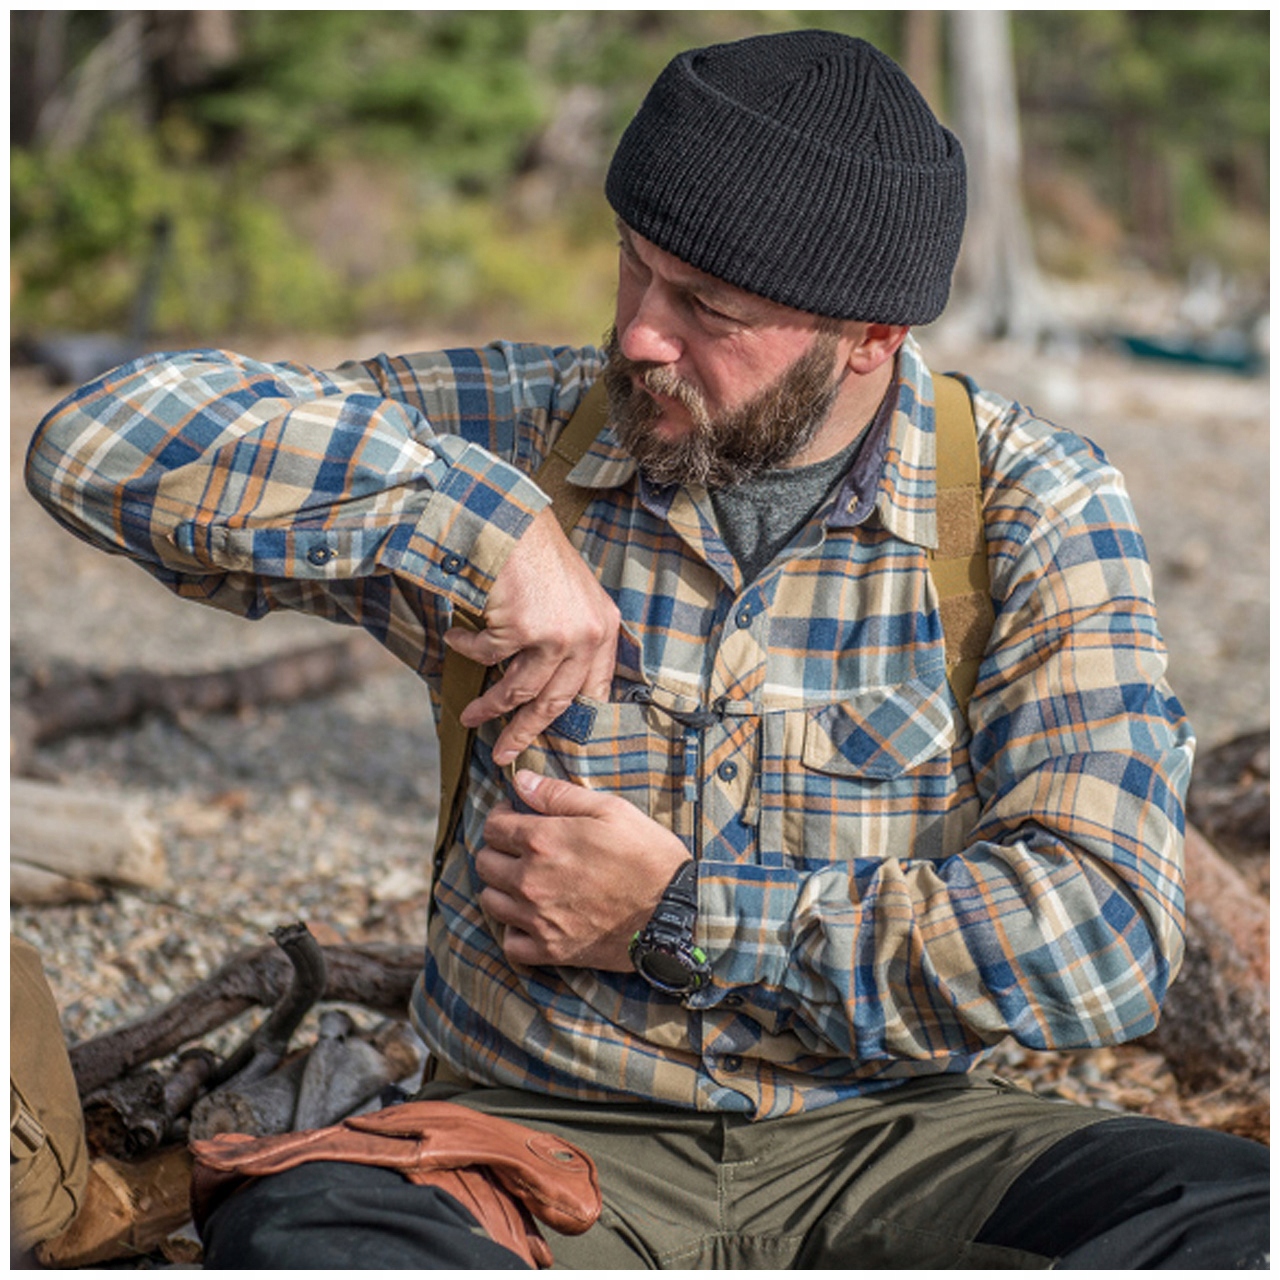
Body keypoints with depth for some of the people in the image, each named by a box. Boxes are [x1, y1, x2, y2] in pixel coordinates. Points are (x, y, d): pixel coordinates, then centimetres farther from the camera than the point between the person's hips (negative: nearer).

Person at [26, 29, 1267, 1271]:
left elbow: (1101, 929, -11)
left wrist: (681, 917, -12)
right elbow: (99, 437, -7)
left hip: (888, 1133, 0)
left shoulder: (1032, 505, -2)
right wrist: (484, 527, -17)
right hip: (541, 1130, 1)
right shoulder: (517, 432, 0)